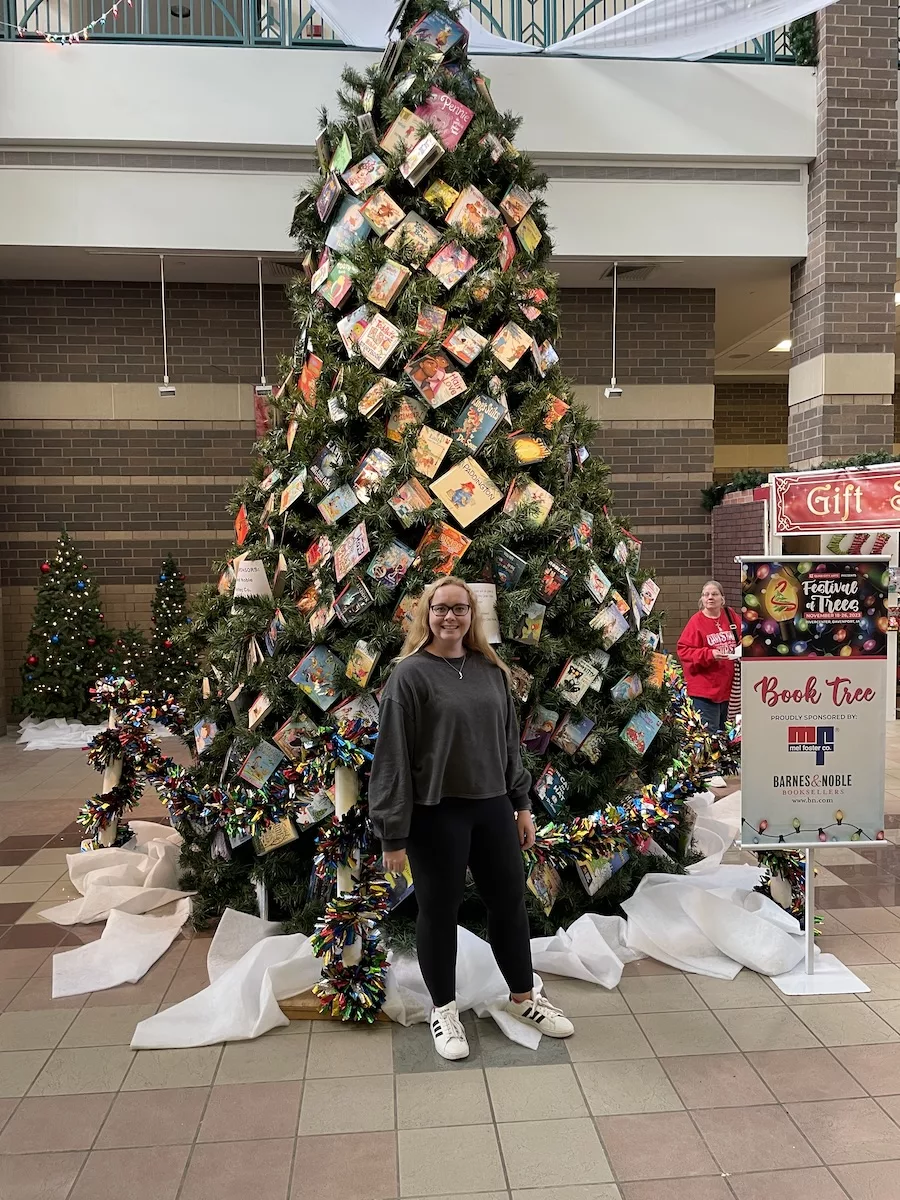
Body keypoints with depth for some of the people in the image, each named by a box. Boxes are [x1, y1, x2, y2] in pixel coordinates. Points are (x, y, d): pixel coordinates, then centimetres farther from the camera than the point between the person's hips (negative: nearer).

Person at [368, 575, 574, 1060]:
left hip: (492, 807, 5)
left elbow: (509, 740, 12)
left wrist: (522, 804, 12)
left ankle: (523, 998, 38)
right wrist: (394, 835, -12)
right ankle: (443, 1010, 32)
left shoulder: (490, 669, 5)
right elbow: (392, 757, -12)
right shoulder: (409, 674, -11)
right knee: (439, 911, 11)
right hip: (436, 814, -5)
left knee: (510, 901, 16)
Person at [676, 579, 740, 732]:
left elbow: (740, 639, 20)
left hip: (728, 686, 5)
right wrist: (709, 654, -22)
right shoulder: (696, 621, -9)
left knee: (723, 731, 15)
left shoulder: (730, 615, 6)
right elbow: (683, 650, -13)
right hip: (705, 689, -5)